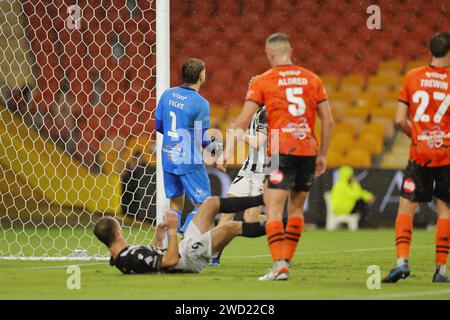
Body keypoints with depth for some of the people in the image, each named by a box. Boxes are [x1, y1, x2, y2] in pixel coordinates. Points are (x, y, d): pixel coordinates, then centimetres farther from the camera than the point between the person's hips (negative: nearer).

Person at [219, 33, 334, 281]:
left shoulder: (262, 81, 1)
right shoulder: (311, 79, 11)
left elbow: (243, 121, -2)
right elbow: (328, 121, 10)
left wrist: (227, 151, 5)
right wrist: (322, 154, 18)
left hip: (281, 151, -4)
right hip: (308, 151, 4)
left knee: (273, 211, -6)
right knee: (296, 209, 17)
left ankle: (279, 265, -20)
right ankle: (286, 261, 19)